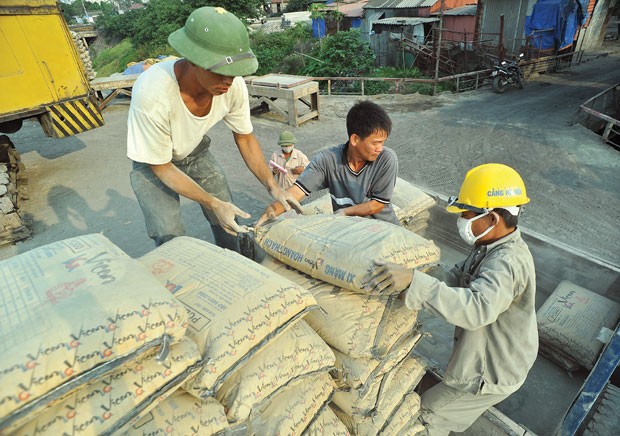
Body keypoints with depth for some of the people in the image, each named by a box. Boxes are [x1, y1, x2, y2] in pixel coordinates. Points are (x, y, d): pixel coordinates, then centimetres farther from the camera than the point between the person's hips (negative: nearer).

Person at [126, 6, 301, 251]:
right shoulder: (152, 92, -38)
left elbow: (245, 138, -9)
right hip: (153, 160, -3)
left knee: (228, 219, 1)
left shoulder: (233, 85, -27)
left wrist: (272, 185, -19)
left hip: (195, 151, 4)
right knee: (170, 238, -13)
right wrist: (213, 203, -29)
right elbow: (160, 167, -25)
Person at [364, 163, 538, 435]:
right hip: (489, 354, 9)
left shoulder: (507, 263, -36)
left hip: (492, 371, -8)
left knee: (428, 414, 6)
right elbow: (457, 278, -4)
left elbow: (477, 308, -53)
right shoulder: (492, 248, -5)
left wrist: (414, 281, -62)